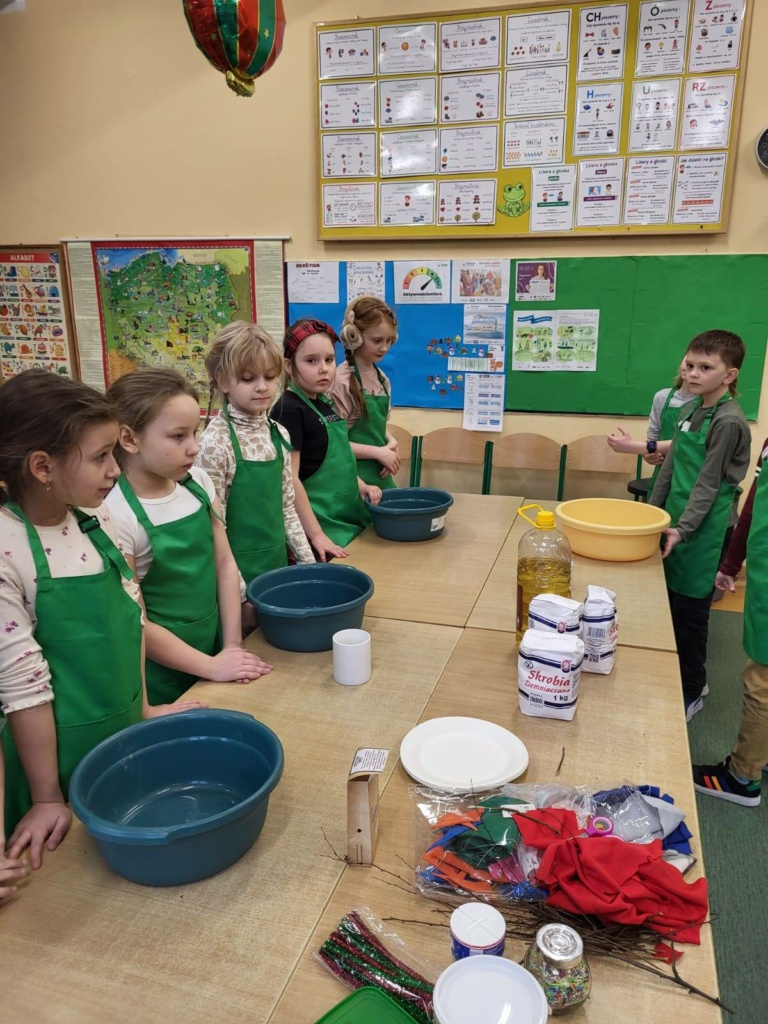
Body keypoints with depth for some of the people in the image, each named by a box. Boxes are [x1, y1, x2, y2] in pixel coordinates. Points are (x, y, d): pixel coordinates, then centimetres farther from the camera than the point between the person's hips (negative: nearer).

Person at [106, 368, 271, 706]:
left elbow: (225, 563, 2)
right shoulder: (116, 514, -22)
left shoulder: (197, 482, -4)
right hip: (162, 676, -5)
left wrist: (233, 646, -4)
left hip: (214, 649, 5)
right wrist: (211, 666, -13)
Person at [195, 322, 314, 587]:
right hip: (240, 569, -6)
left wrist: (308, 561, 5)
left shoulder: (279, 433, 2)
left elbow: (287, 507, 9)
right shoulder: (216, 441, -16)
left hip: (278, 562, 6)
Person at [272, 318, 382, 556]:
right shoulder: (288, 410, -15)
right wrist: (315, 534, -20)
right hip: (321, 524, -8)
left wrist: (361, 486, 6)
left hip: (349, 518, 8)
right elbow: (290, 479, -19)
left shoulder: (325, 405, 10)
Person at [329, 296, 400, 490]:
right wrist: (378, 452, -17)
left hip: (381, 475, 7)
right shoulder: (342, 380, -15)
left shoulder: (382, 378, 7)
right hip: (353, 478, -7)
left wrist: (391, 444, -2)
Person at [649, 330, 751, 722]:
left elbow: (708, 483, -18)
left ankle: (690, 692, 20)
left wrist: (683, 529, -22)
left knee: (689, 610, 3)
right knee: (667, 603, 15)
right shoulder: (689, 410, 9)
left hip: (701, 530, -7)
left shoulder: (729, 421, -14)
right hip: (673, 522, 7)